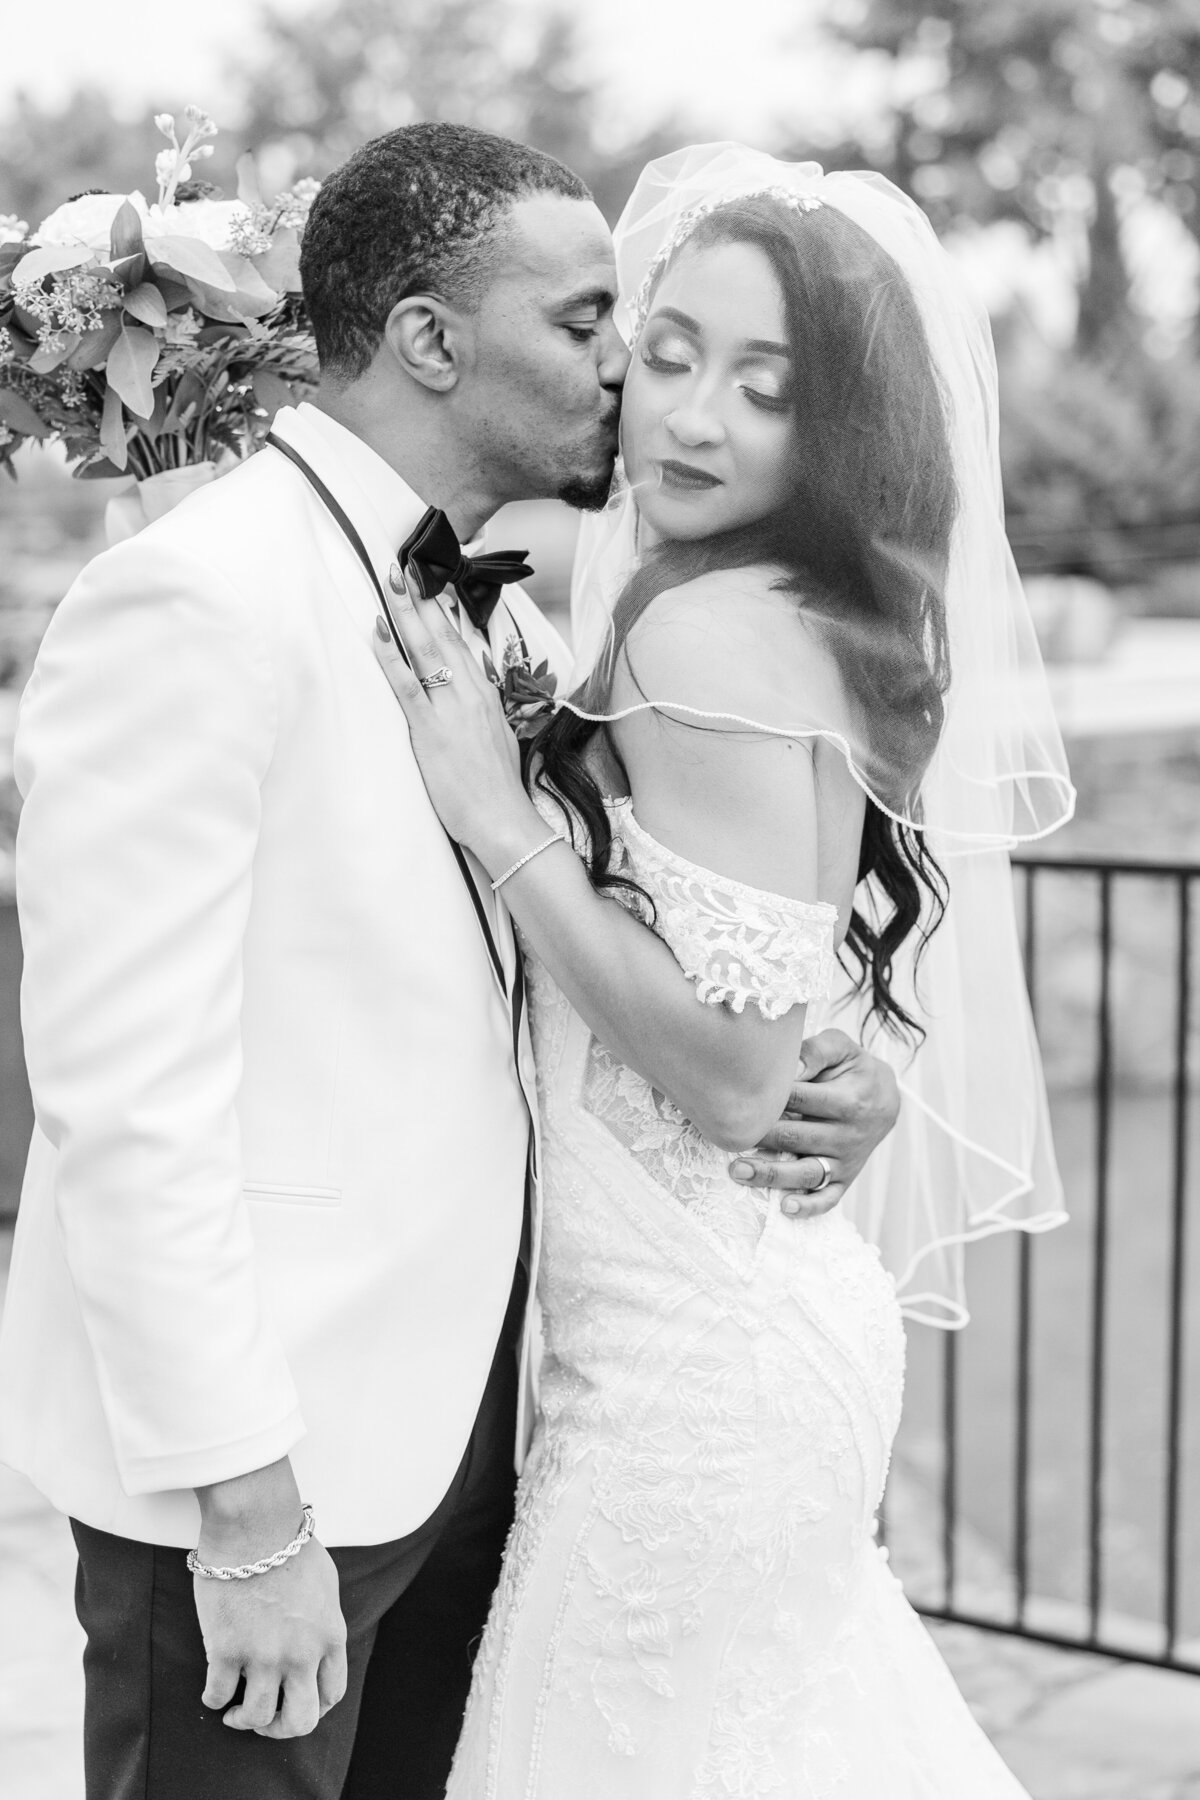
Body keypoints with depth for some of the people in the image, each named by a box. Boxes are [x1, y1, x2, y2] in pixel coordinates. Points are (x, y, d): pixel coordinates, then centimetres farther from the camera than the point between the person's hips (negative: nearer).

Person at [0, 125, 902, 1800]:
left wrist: (835, 1072, -3)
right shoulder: (194, 602, -16)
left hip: (460, 1399, 8)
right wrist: (248, 1514, -20)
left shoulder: (509, 614, 10)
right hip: (258, 1451, -8)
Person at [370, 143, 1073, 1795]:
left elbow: (737, 1074, -23)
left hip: (697, 1362, -10)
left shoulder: (717, 632, -20)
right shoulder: (815, 616, 8)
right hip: (774, 1309, 10)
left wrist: (499, 819, -19)